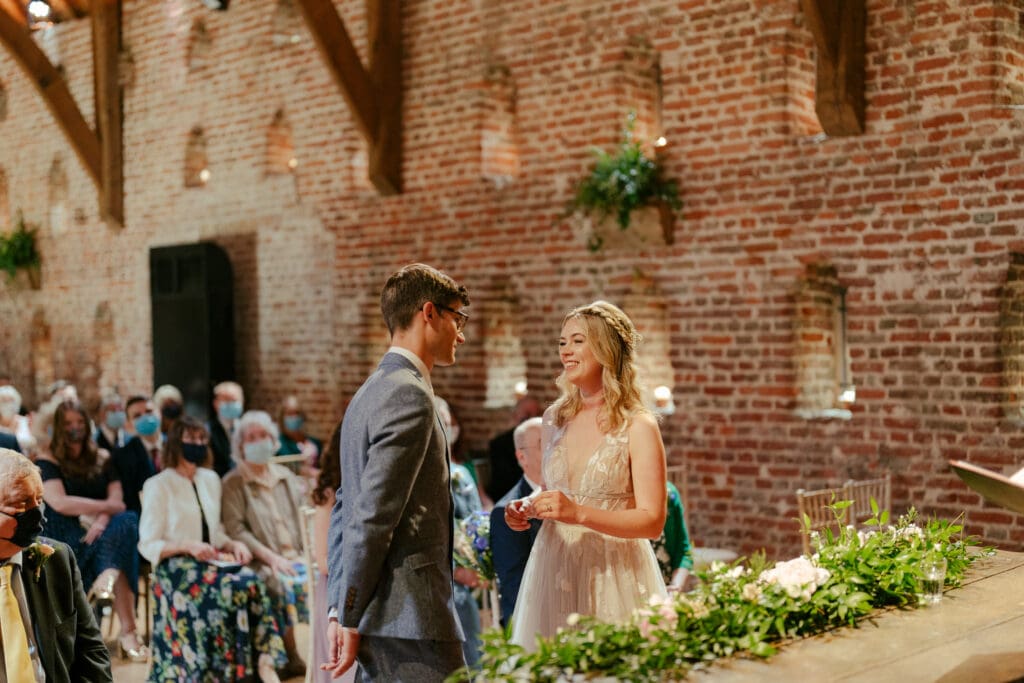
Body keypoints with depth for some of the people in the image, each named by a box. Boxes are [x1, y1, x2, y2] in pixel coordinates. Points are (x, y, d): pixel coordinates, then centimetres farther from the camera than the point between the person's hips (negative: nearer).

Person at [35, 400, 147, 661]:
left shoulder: (102, 459, 15)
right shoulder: (47, 463, 3)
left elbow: (117, 501, 3)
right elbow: (60, 503, -13)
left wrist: (102, 520, -20)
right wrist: (106, 506, -9)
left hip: (100, 531, 4)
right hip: (67, 538, -4)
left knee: (126, 520, -34)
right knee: (119, 559, -35)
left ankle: (106, 580, -53)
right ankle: (127, 633, -44)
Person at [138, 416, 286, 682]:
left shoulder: (211, 480, 17)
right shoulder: (158, 486, -1)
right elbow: (148, 546, -5)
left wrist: (233, 544, -1)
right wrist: (188, 546, -20)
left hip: (211, 561, 5)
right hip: (175, 567, -5)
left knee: (251, 582, -28)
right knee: (231, 587, -33)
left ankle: (263, 661, -29)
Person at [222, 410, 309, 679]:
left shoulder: (286, 477, 20)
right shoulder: (233, 483, 3)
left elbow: (304, 513, 14)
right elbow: (236, 530, -7)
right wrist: (271, 557, -17)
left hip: (294, 556, 4)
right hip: (260, 561, -4)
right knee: (282, 583, -34)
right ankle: (290, 658, -20)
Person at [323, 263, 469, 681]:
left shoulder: (371, 392, 18)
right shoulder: (410, 395, -13)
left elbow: (346, 511, 18)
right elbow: (373, 514, -19)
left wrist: (339, 610, 16)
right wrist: (349, 617, -13)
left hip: (375, 616, 9)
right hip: (410, 615, -9)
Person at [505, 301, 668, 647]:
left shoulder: (638, 426, -9)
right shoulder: (555, 418, 8)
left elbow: (652, 521, -15)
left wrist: (579, 513, -26)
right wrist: (526, 508, 1)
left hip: (612, 575, -5)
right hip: (554, 569, 5)